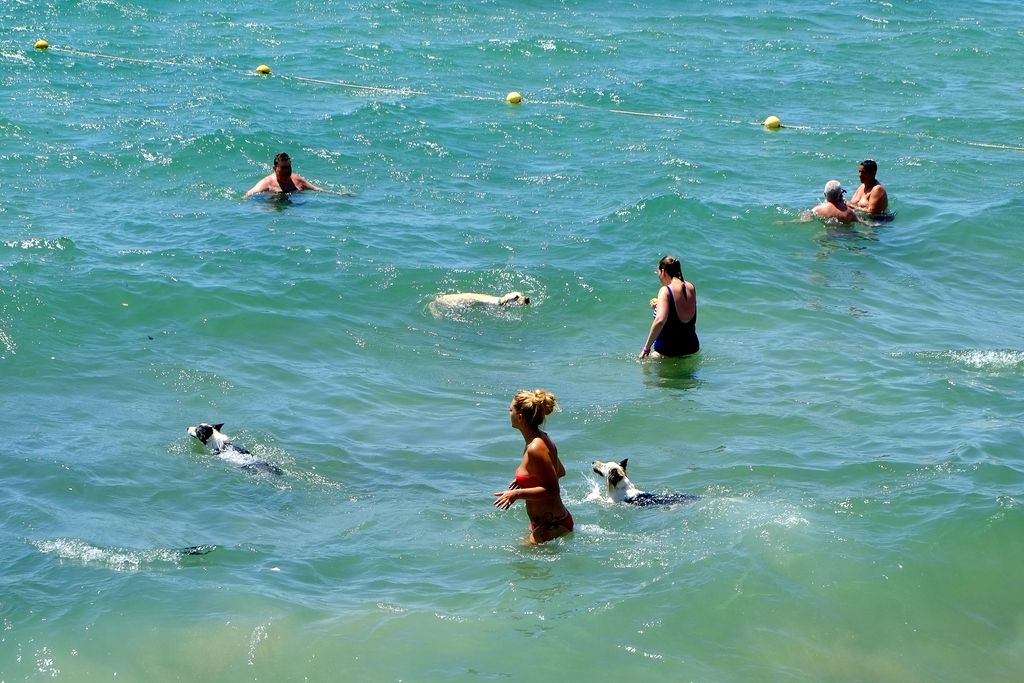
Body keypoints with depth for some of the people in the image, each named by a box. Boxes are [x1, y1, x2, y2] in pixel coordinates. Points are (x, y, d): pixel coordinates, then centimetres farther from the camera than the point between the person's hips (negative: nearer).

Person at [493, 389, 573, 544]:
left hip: (552, 526, -10)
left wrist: (516, 494, -24)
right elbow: (560, 472, 20)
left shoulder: (535, 449, -25)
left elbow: (552, 490, -24)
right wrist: (525, 478, 24)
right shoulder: (542, 439, 6)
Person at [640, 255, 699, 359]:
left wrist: (646, 348, -23)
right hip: (692, 347, 7)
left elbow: (660, 321, -30)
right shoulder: (691, 287, 3)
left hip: (669, 350, -7)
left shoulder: (665, 291, -16)